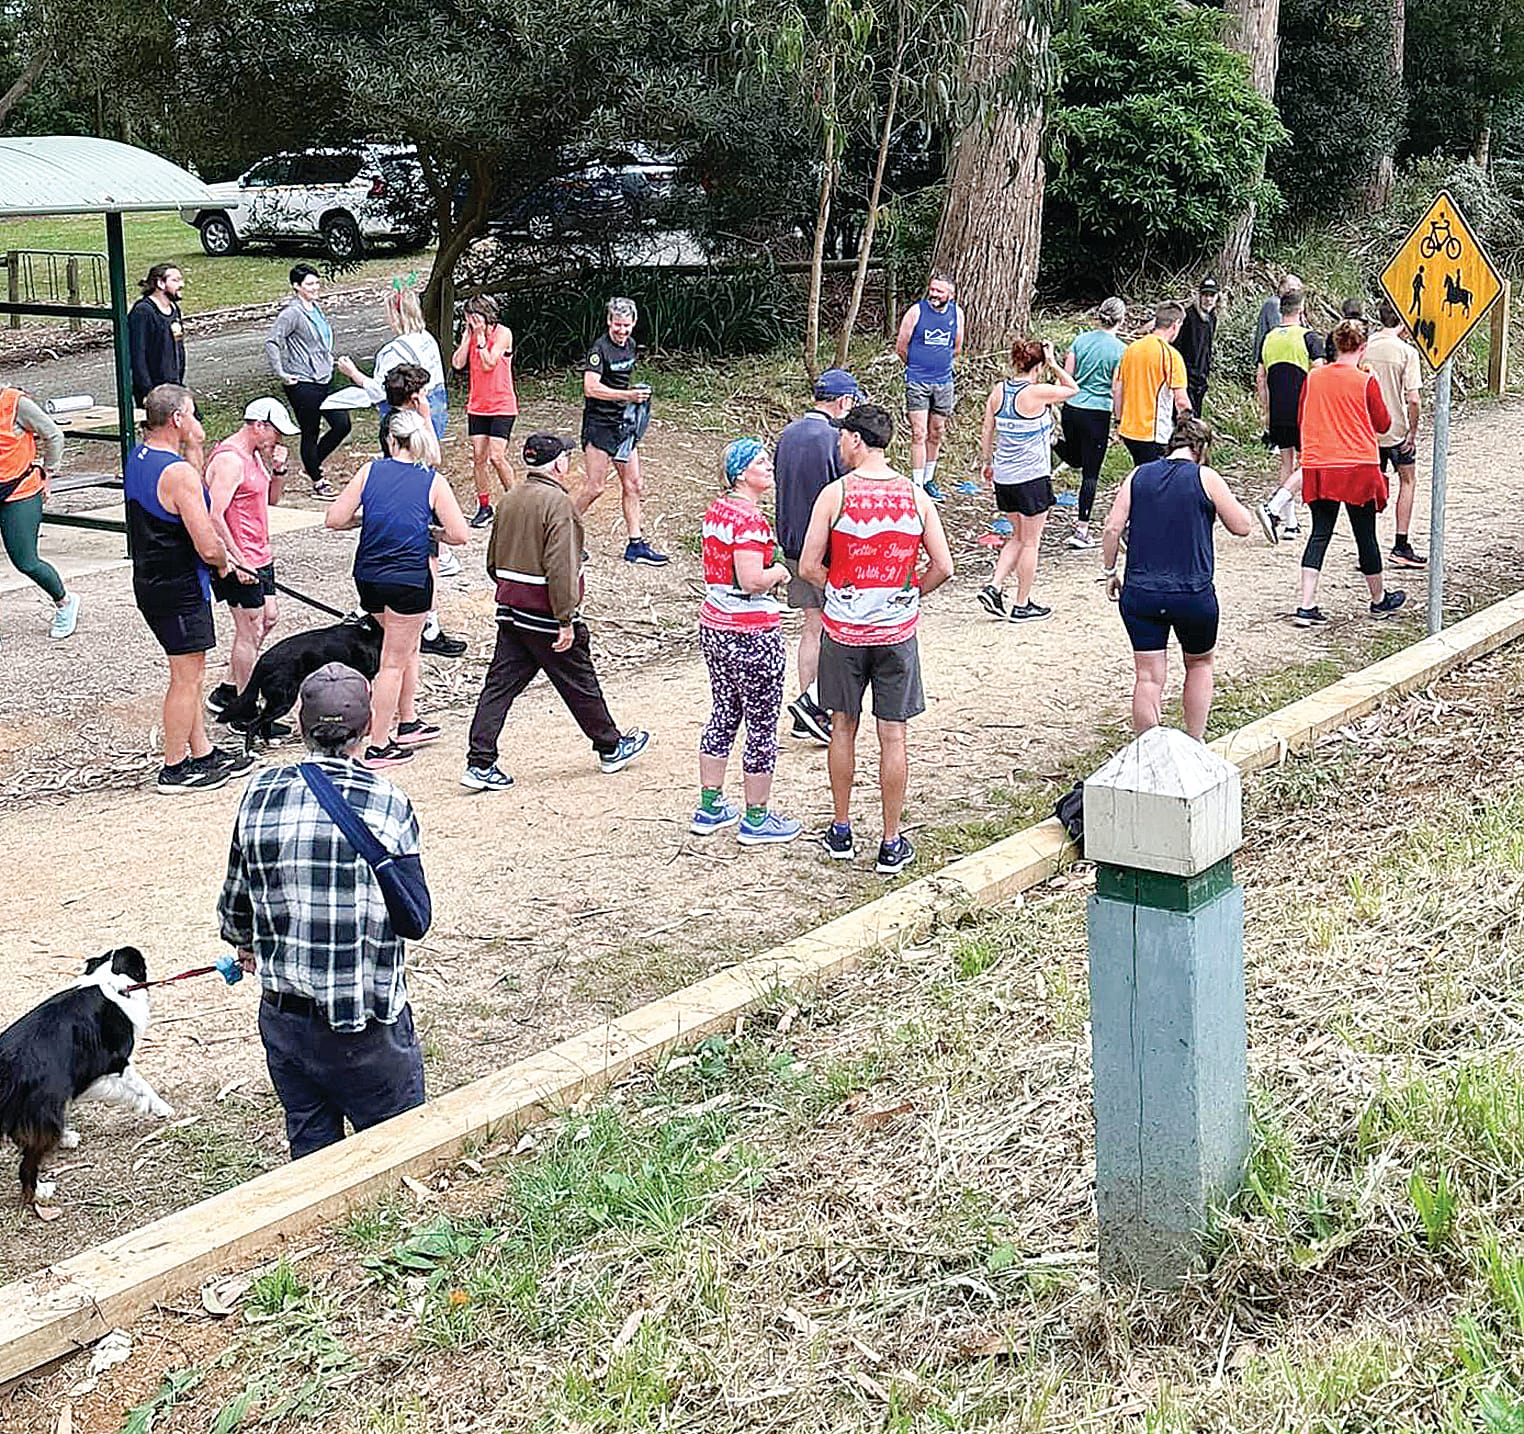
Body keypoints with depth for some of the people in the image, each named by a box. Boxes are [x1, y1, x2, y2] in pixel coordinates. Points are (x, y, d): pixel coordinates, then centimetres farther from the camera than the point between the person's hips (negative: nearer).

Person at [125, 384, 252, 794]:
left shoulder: (136, 458, 6)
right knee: (186, 678, 1)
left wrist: (193, 448, 12)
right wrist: (223, 562, -1)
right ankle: (175, 769, 10)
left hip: (149, 583, 10)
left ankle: (202, 753, 28)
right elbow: (208, 547, -25)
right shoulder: (178, 473, -23)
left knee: (192, 673, 19)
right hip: (180, 588, -10)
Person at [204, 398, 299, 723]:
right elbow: (215, 516, -25)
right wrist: (237, 561, -23)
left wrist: (278, 470, 2)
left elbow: (271, 499, 22)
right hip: (240, 562, -10)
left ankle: (227, 692, 26)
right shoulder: (229, 459, -19)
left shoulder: (255, 455, 11)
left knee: (268, 618, 19)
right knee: (250, 632, -3)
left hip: (259, 556, 10)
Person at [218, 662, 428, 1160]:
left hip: (284, 1016, 4)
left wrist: (244, 945, 32)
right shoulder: (390, 805, -12)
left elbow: (235, 899, 10)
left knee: (311, 1149, 17)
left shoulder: (260, 795, -3)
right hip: (368, 1025, -4)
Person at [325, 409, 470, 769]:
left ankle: (409, 723, 34)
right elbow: (460, 535, -8)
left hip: (368, 577, 4)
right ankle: (378, 747, 7)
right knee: (394, 662, 5)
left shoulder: (370, 470, 0)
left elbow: (334, 519, -3)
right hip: (409, 580, -4)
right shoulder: (433, 481, -5)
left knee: (407, 645, 26)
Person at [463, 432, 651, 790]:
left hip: (510, 611, 7)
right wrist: (566, 620, -21)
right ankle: (611, 749, 25)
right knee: (579, 683, 9)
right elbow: (561, 567, -23)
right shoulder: (557, 502, -17)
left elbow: (494, 562, 16)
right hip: (546, 614, -7)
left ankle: (479, 764, 1)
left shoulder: (509, 501, 9)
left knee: (500, 685, 5)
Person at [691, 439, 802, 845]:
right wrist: (780, 571, -8)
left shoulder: (715, 509, 7)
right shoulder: (749, 519, -20)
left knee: (724, 715, 20)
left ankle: (709, 809, 26)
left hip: (713, 627, 9)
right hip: (752, 635, -9)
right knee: (762, 727, 4)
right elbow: (752, 580, -26)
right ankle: (756, 819, 13)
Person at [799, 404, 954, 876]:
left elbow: (808, 567, -10)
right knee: (893, 736, 7)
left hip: (844, 630, -1)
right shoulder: (915, 496, -3)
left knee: (843, 728, 15)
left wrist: (841, 589, 8)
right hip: (897, 632, 1)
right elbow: (943, 567, -4)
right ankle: (891, 844, 12)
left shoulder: (835, 494, -10)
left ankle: (841, 832, 24)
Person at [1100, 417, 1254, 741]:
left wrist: (1110, 573, 10)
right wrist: (1230, 502, 19)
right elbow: (1242, 527, 1)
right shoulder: (1205, 478, -3)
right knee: (1199, 664, 22)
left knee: (1148, 676, 4)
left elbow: (1112, 528, 0)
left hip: (1140, 593, 2)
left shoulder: (1138, 476, 5)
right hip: (1193, 593, -2)